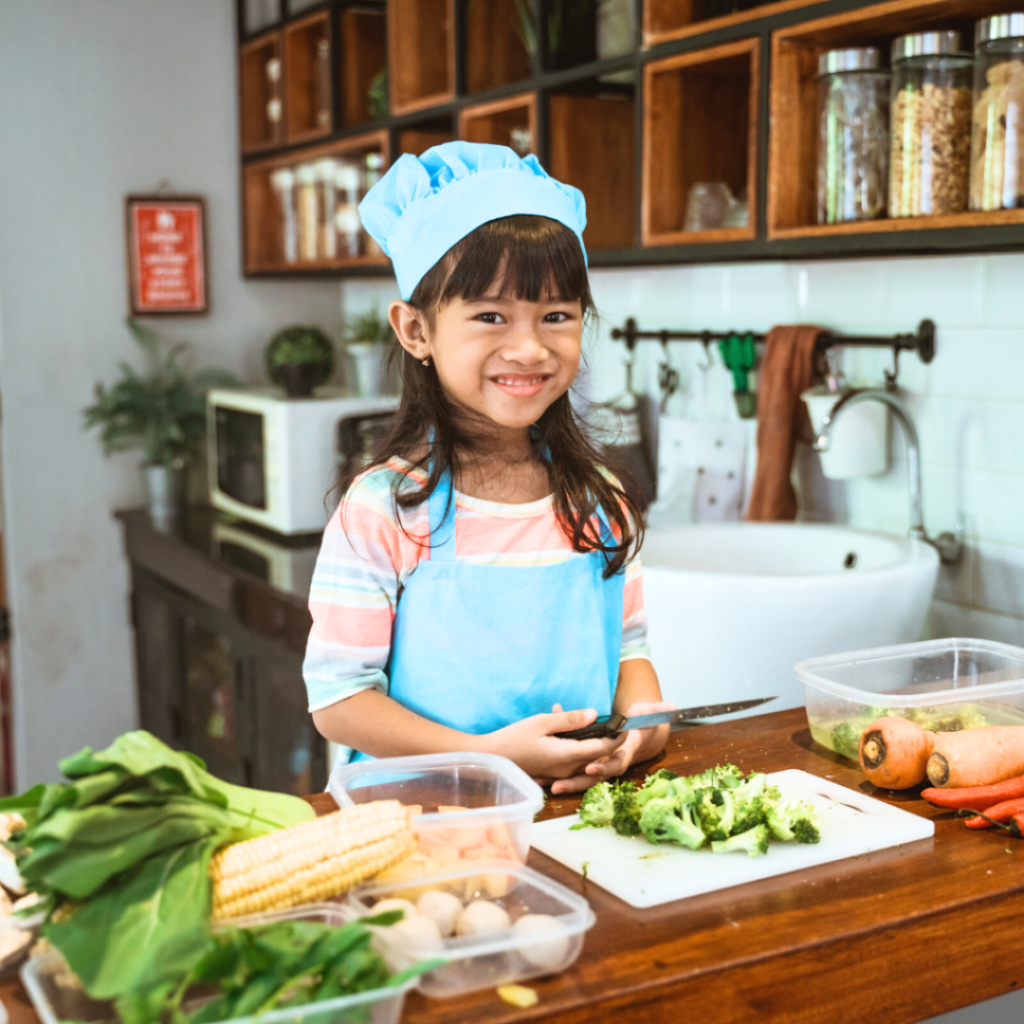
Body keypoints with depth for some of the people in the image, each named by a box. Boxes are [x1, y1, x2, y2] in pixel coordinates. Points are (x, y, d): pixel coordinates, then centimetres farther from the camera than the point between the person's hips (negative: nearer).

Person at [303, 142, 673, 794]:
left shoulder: (599, 500, 5)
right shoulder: (381, 510, -11)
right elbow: (338, 698, -10)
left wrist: (643, 718, -8)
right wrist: (489, 755, -18)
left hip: (578, 803, 4)